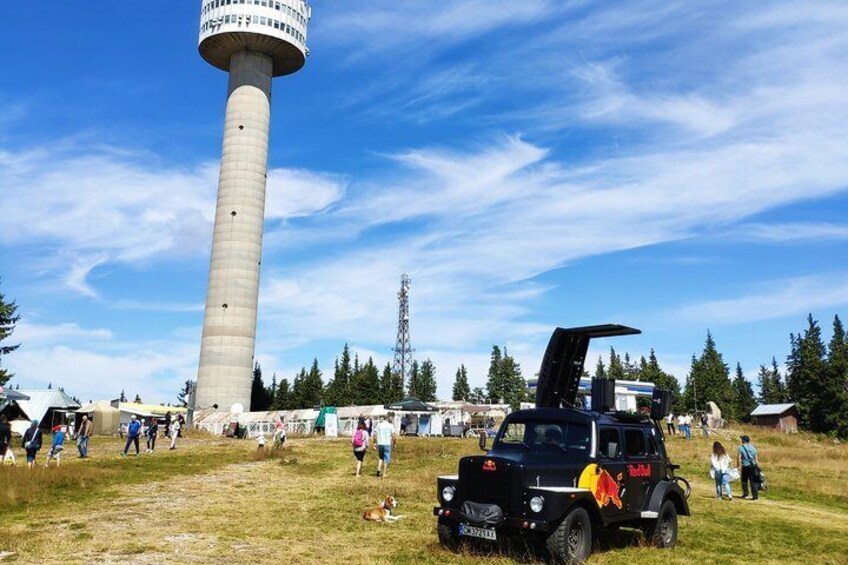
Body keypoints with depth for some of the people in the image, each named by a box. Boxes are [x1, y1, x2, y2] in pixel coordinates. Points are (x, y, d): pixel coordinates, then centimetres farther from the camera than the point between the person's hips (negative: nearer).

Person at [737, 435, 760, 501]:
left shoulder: (741, 447, -6)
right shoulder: (753, 448, 7)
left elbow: (739, 457, -10)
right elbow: (756, 459, 7)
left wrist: (738, 465, 1)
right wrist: (758, 467, 13)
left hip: (745, 466, -3)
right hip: (753, 466, 4)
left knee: (744, 481, 13)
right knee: (753, 481, 6)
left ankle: (745, 494, 19)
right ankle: (755, 495, 2)